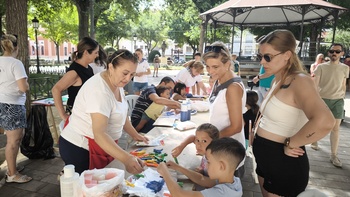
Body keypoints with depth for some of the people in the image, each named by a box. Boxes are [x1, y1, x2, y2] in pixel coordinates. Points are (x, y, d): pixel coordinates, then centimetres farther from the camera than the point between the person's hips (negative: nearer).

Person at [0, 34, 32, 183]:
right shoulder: (16, 63, -15)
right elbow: (24, 88, -20)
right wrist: (26, 84, 0)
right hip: (12, 105, -9)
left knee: (16, 137, 19)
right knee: (13, 140, 1)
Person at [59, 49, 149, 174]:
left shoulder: (117, 83, 1)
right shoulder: (99, 90, -25)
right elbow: (99, 134, -33)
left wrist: (134, 135, 10)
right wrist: (126, 159, -40)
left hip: (101, 147, 8)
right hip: (79, 149, -8)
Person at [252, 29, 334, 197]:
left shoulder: (299, 81, -21)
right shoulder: (277, 81, 6)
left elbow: (324, 122, -39)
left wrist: (289, 144, -25)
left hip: (284, 163, -8)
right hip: (264, 157, 8)